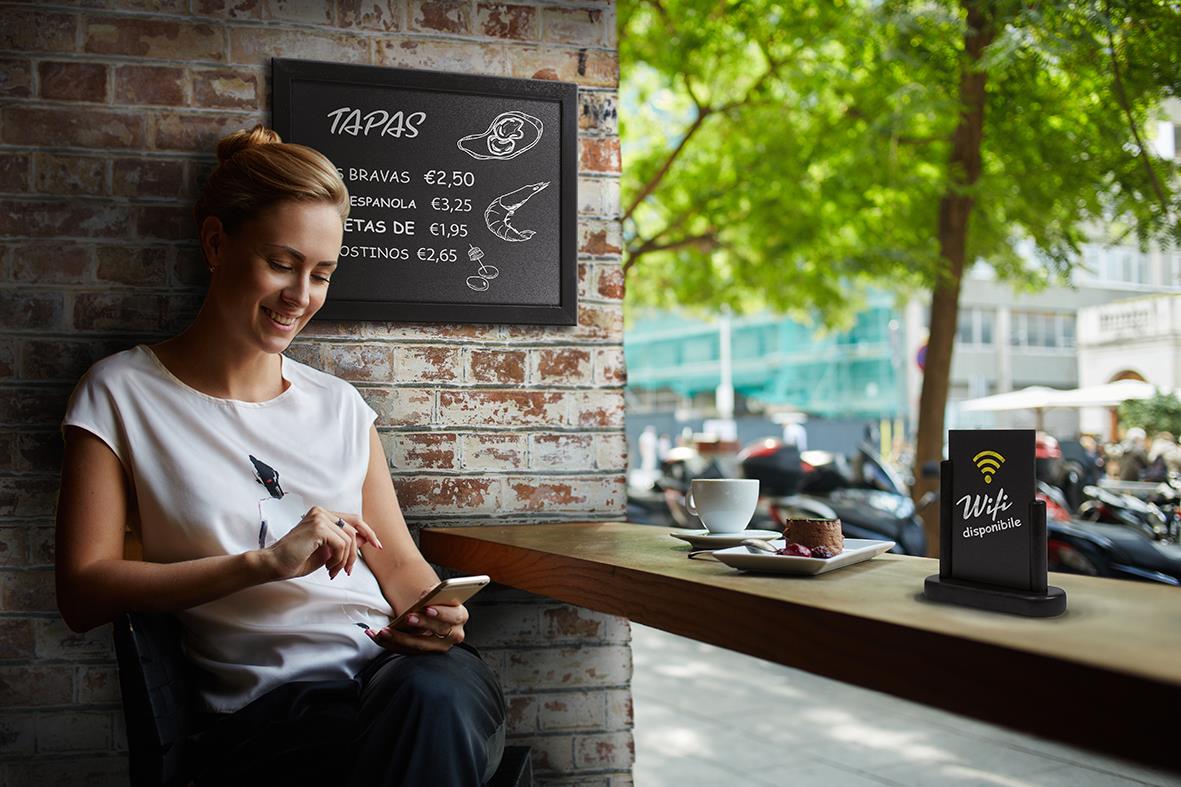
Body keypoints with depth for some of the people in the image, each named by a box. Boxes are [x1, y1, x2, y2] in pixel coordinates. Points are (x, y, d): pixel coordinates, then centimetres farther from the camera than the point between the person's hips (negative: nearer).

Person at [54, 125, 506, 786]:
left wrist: (434, 613, -6)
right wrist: (265, 562, -12)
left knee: (437, 693, -34)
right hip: (265, 705, -4)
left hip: (396, 665, 4)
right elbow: (83, 592, -2)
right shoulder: (122, 394, 6)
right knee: (428, 708, -36)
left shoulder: (338, 404, 19)